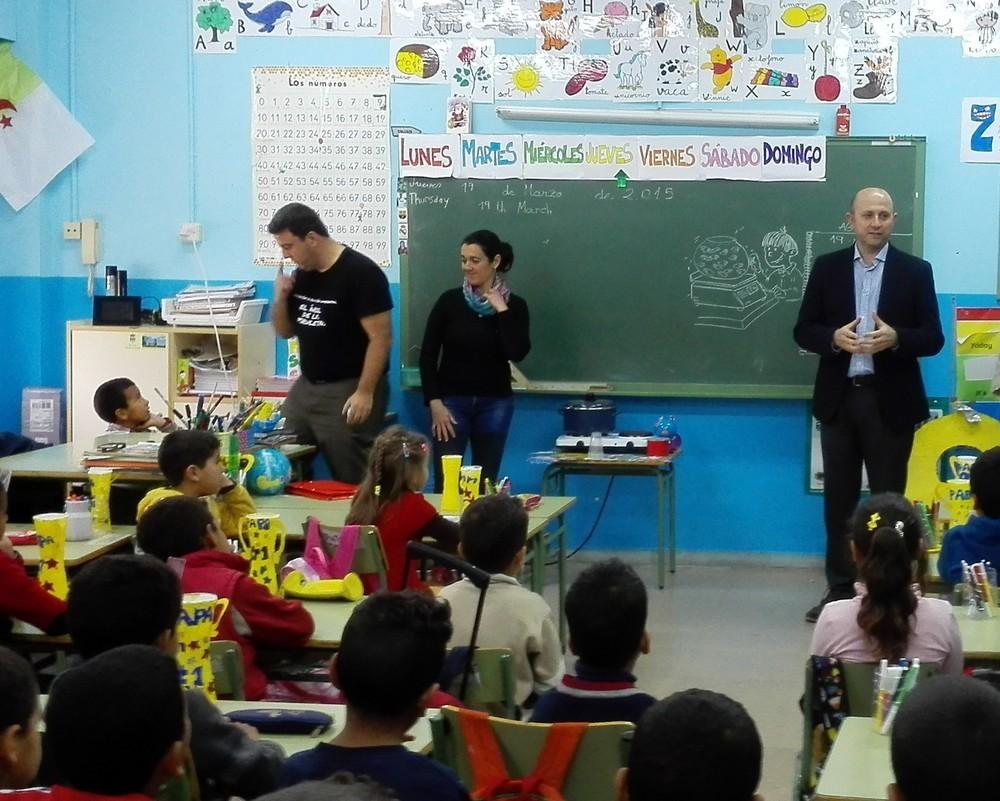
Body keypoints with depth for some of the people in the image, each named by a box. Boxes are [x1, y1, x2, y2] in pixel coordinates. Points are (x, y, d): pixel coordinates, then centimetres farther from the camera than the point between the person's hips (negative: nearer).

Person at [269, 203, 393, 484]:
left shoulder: (361, 273, -14)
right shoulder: (301, 274, 9)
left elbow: (380, 338, -17)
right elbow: (285, 332, 18)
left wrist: (365, 392, -20)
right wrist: (280, 297, -1)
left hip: (348, 391, -8)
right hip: (305, 387, 8)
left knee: (351, 482, -4)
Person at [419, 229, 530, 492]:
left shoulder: (514, 305, 0)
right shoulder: (449, 300, -2)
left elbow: (517, 353, -15)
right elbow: (428, 354, 0)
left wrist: (501, 310, -15)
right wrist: (434, 402, -8)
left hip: (494, 404, 1)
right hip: (452, 402, -1)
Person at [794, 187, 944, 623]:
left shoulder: (915, 271, 1)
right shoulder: (826, 267, 5)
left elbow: (932, 338, -2)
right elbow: (804, 331, 5)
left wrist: (895, 339, -20)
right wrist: (835, 338, -15)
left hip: (890, 401, -2)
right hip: (839, 398, 2)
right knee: (839, 498, 7)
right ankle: (840, 589, 15)